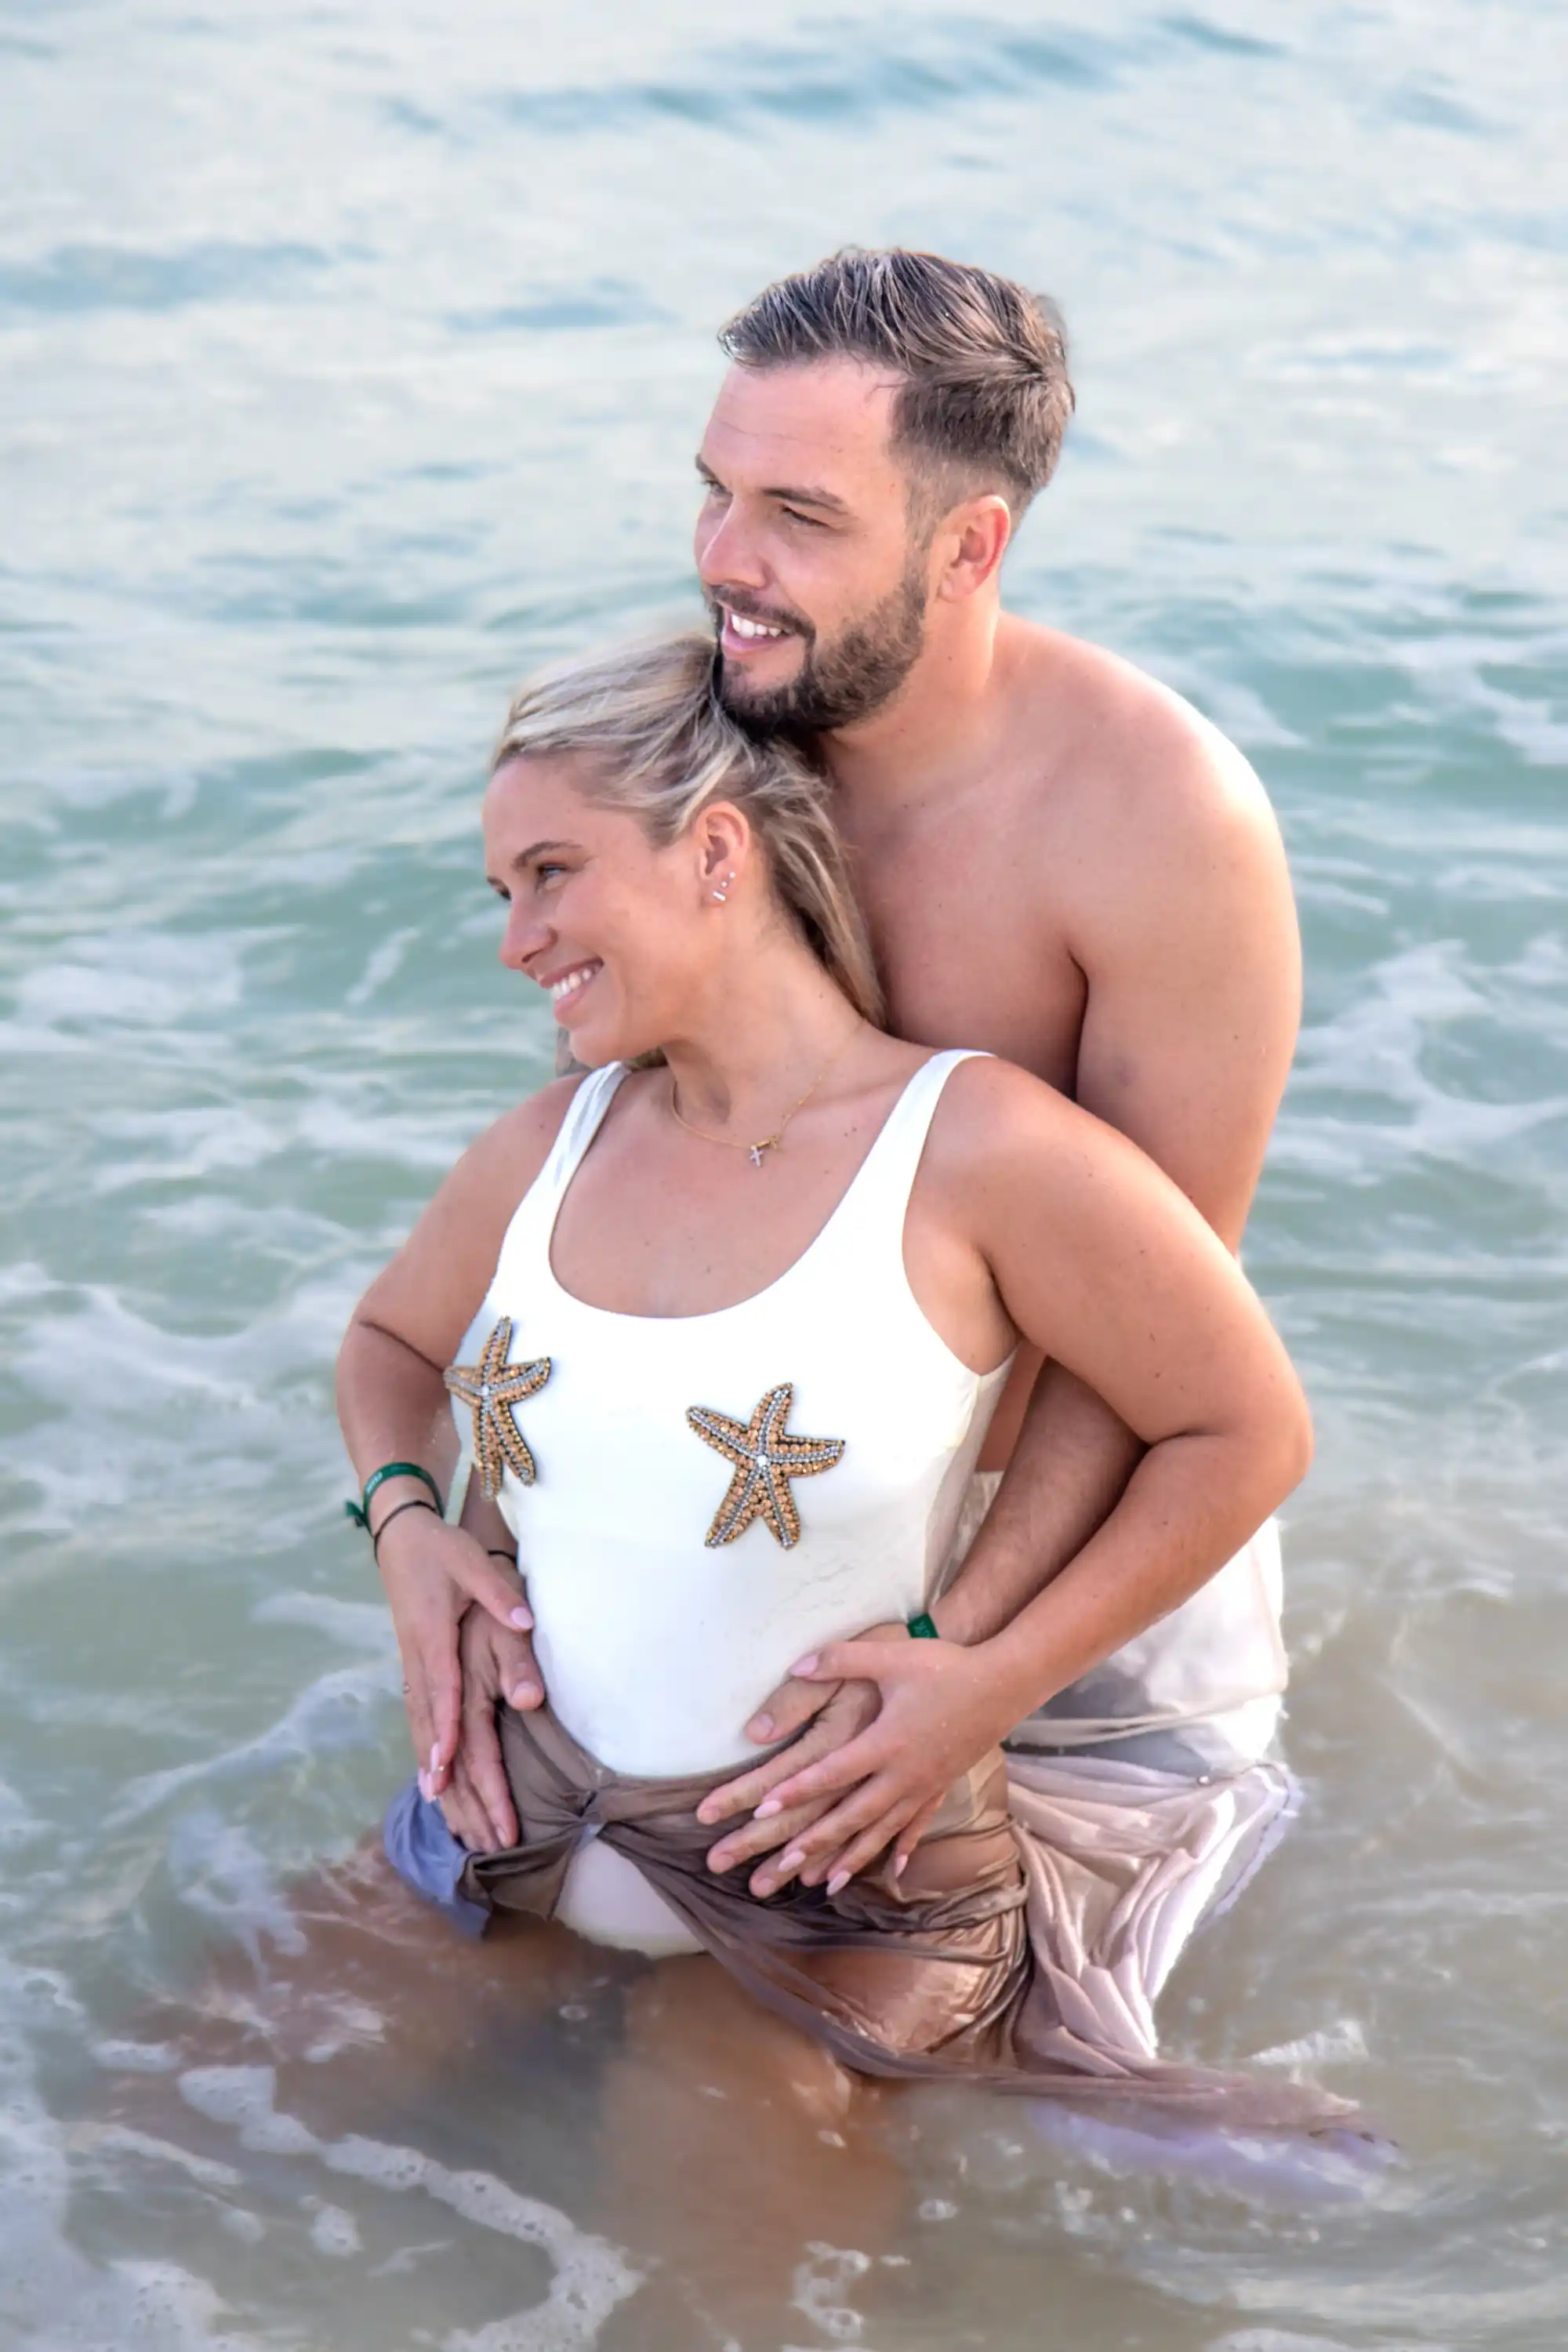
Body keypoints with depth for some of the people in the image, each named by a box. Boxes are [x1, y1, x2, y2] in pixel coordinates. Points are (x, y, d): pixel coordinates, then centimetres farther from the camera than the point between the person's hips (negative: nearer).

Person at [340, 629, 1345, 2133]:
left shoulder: (974, 1149, -15)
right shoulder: (551, 1147, 3)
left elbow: (1247, 1433, -9)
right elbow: (390, 1339, 23)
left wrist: (989, 1680, -14)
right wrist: (401, 1516, 1)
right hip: (509, 1841, 6)